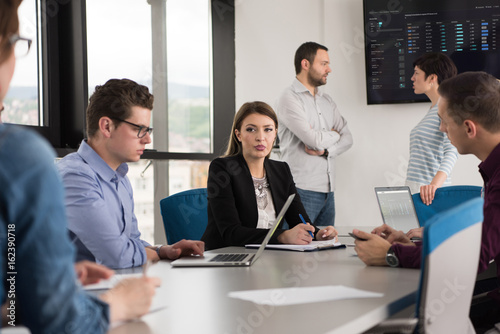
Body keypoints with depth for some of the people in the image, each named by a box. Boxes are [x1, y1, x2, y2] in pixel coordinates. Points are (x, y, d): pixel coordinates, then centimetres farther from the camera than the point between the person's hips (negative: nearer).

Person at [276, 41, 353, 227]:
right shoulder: (289, 99, -8)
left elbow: (347, 139, 11)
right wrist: (334, 134, 4)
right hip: (303, 190, -7)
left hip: (328, 190, 7)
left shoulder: (327, 101, 18)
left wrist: (325, 150, -8)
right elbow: (315, 140, -18)